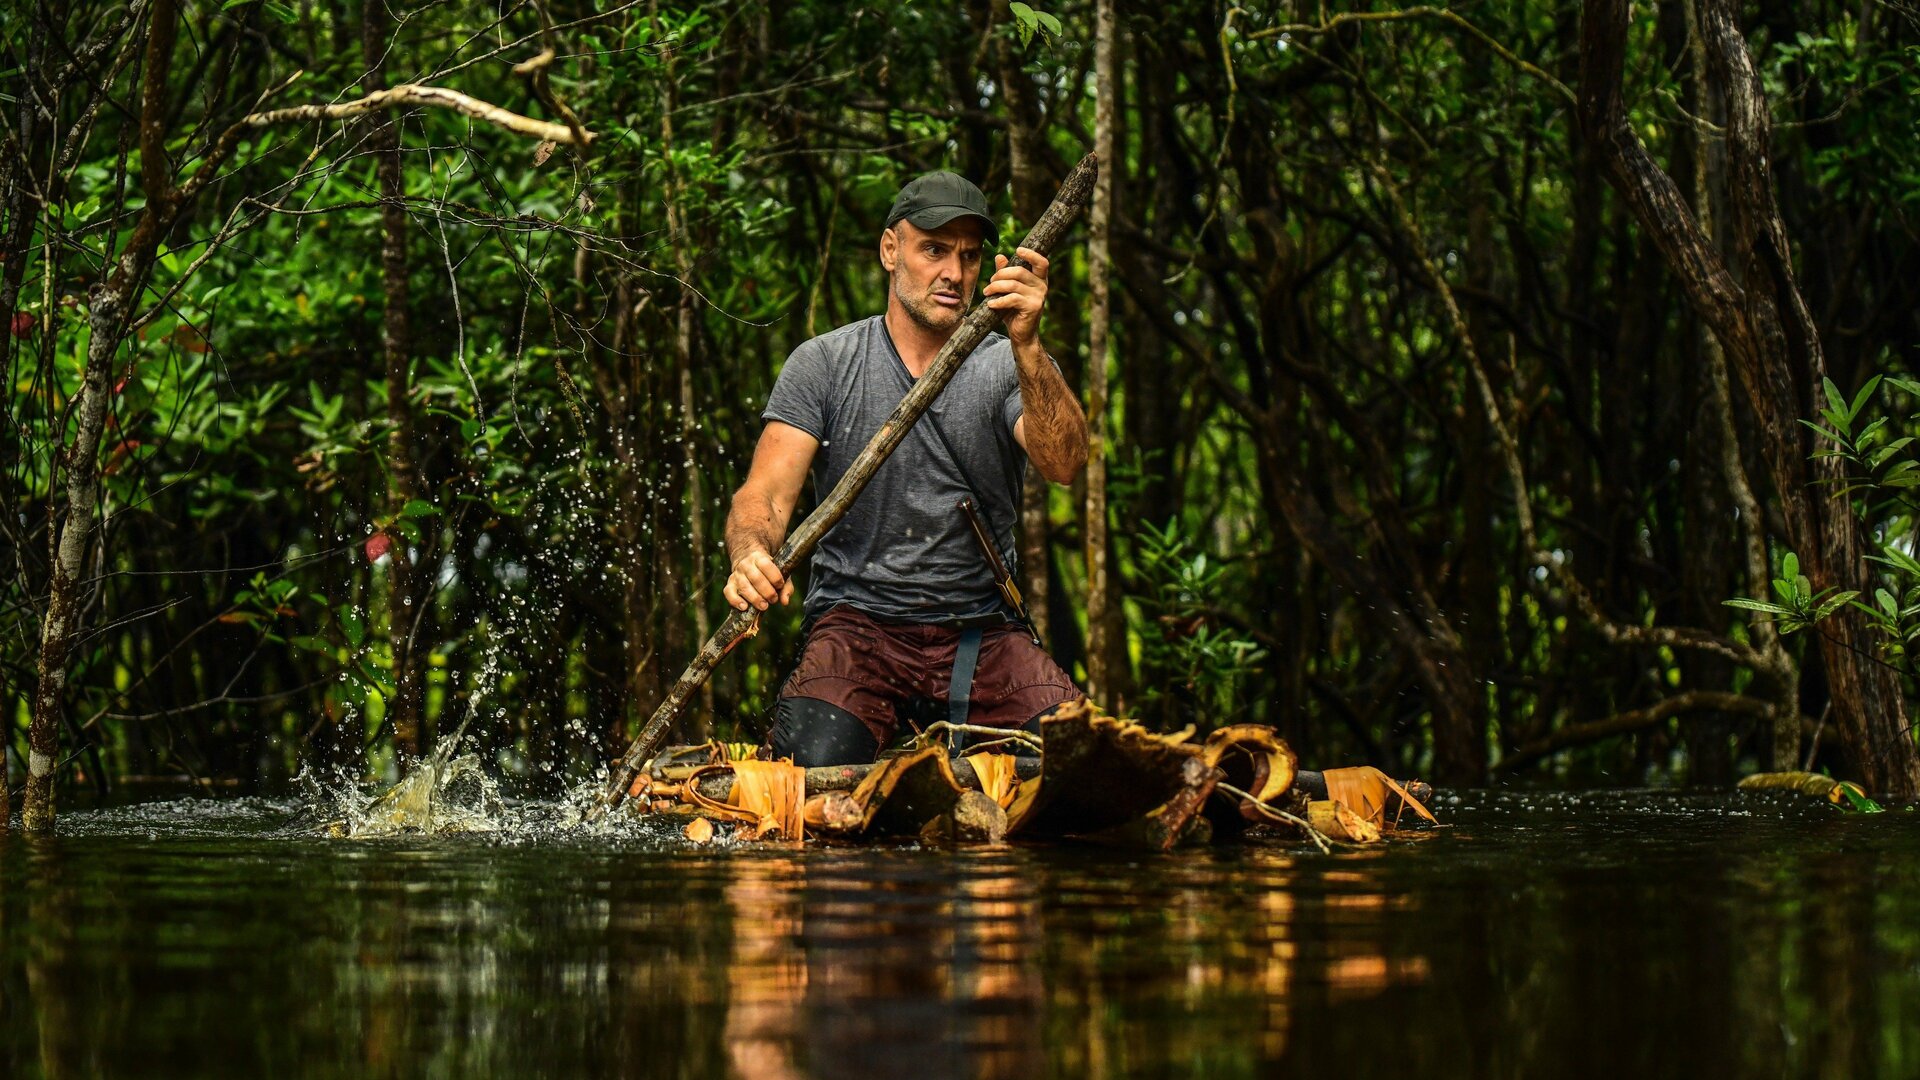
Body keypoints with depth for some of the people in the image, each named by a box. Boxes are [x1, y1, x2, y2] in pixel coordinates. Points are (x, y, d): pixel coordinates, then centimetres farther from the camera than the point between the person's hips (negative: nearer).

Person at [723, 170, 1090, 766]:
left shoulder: (1007, 369, 5)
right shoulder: (822, 365, 4)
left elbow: (1063, 465, -15)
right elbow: (766, 494, -6)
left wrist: (1026, 347, -31)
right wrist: (751, 555, -30)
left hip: (984, 633, 2)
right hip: (858, 622, -1)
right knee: (816, 762, -30)